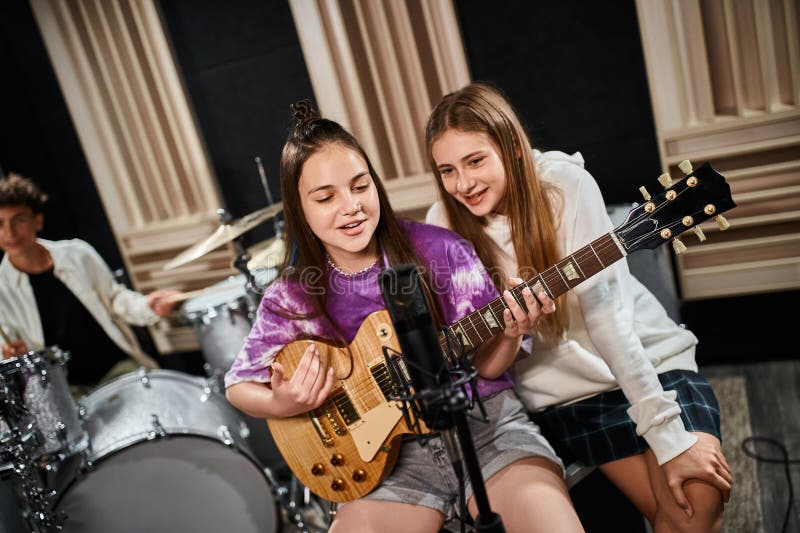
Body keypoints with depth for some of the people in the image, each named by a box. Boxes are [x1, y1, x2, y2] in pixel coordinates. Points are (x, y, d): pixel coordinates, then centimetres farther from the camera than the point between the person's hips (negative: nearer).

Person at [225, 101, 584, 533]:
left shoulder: (438, 250, -9)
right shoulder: (292, 298, -6)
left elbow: (486, 366, -2)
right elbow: (239, 384, 8)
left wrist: (511, 331, -23)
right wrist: (282, 404, -12)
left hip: (483, 422, -1)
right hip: (393, 451, 1)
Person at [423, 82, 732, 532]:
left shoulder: (565, 184, -16)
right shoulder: (445, 224, -9)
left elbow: (604, 311, -21)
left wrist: (670, 435, -23)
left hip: (649, 360, 0)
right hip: (565, 392, 1)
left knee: (702, 496, -19)